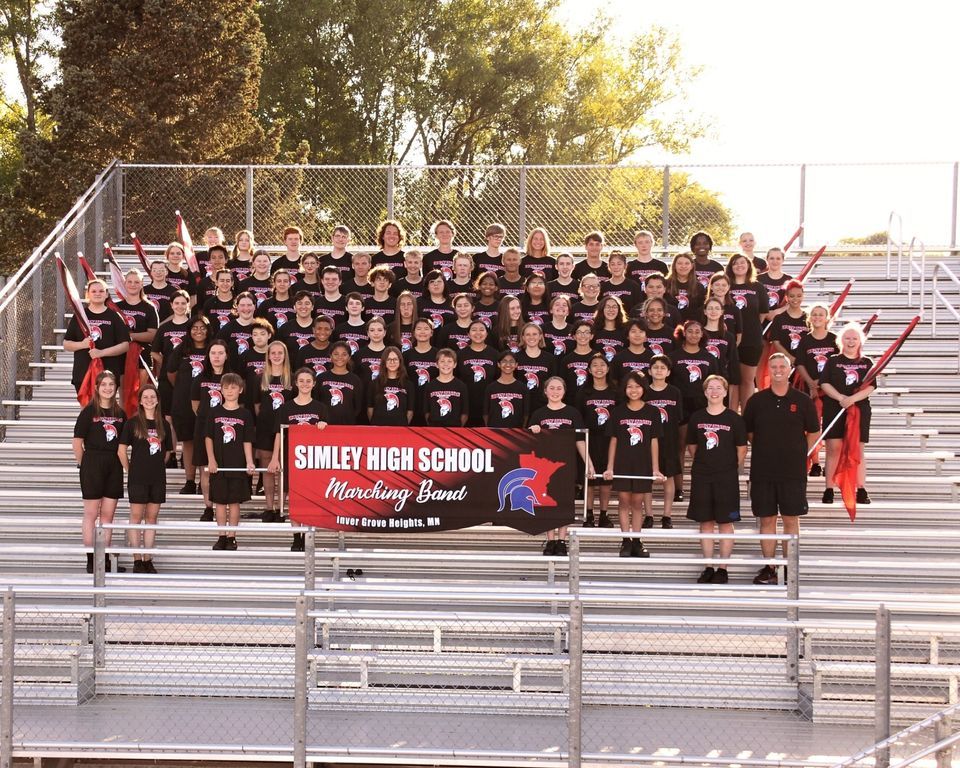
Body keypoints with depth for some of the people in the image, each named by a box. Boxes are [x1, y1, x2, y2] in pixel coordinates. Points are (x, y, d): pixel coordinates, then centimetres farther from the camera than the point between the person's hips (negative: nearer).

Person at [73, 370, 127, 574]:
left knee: (108, 514, 8)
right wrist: (83, 464, -4)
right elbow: (77, 441, -5)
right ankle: (90, 560, 3)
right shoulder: (89, 411, -5)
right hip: (93, 464, -5)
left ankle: (105, 559, 14)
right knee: (91, 514, 1)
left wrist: (122, 463, 7)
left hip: (114, 466, 5)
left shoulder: (120, 413, 9)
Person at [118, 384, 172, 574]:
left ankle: (148, 560, 12)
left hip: (158, 478, 4)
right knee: (136, 517, 0)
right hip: (138, 478, -4)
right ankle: (137, 560, 3)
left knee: (152, 517, 7)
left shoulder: (163, 424, 8)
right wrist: (130, 470, -1)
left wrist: (158, 466, 10)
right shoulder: (133, 423, -3)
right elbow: (121, 450, -2)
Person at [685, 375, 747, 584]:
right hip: (701, 477, 3)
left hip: (726, 478, -3)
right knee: (705, 522, 6)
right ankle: (708, 568, 13)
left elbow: (742, 449, 2)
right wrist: (703, 464, 12)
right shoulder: (696, 418, 4)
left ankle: (722, 569, 6)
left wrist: (732, 469, 5)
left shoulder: (734, 419, -4)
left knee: (725, 523, 0)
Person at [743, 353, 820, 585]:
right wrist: (765, 451, 8)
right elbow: (748, 433, 14)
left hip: (793, 471, -1)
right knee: (766, 520, 4)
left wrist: (799, 454, 5)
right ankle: (768, 568, 10)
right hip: (762, 470, 1)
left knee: (791, 519, 2)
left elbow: (814, 433, 10)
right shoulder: (756, 401, 4)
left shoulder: (802, 401, 1)